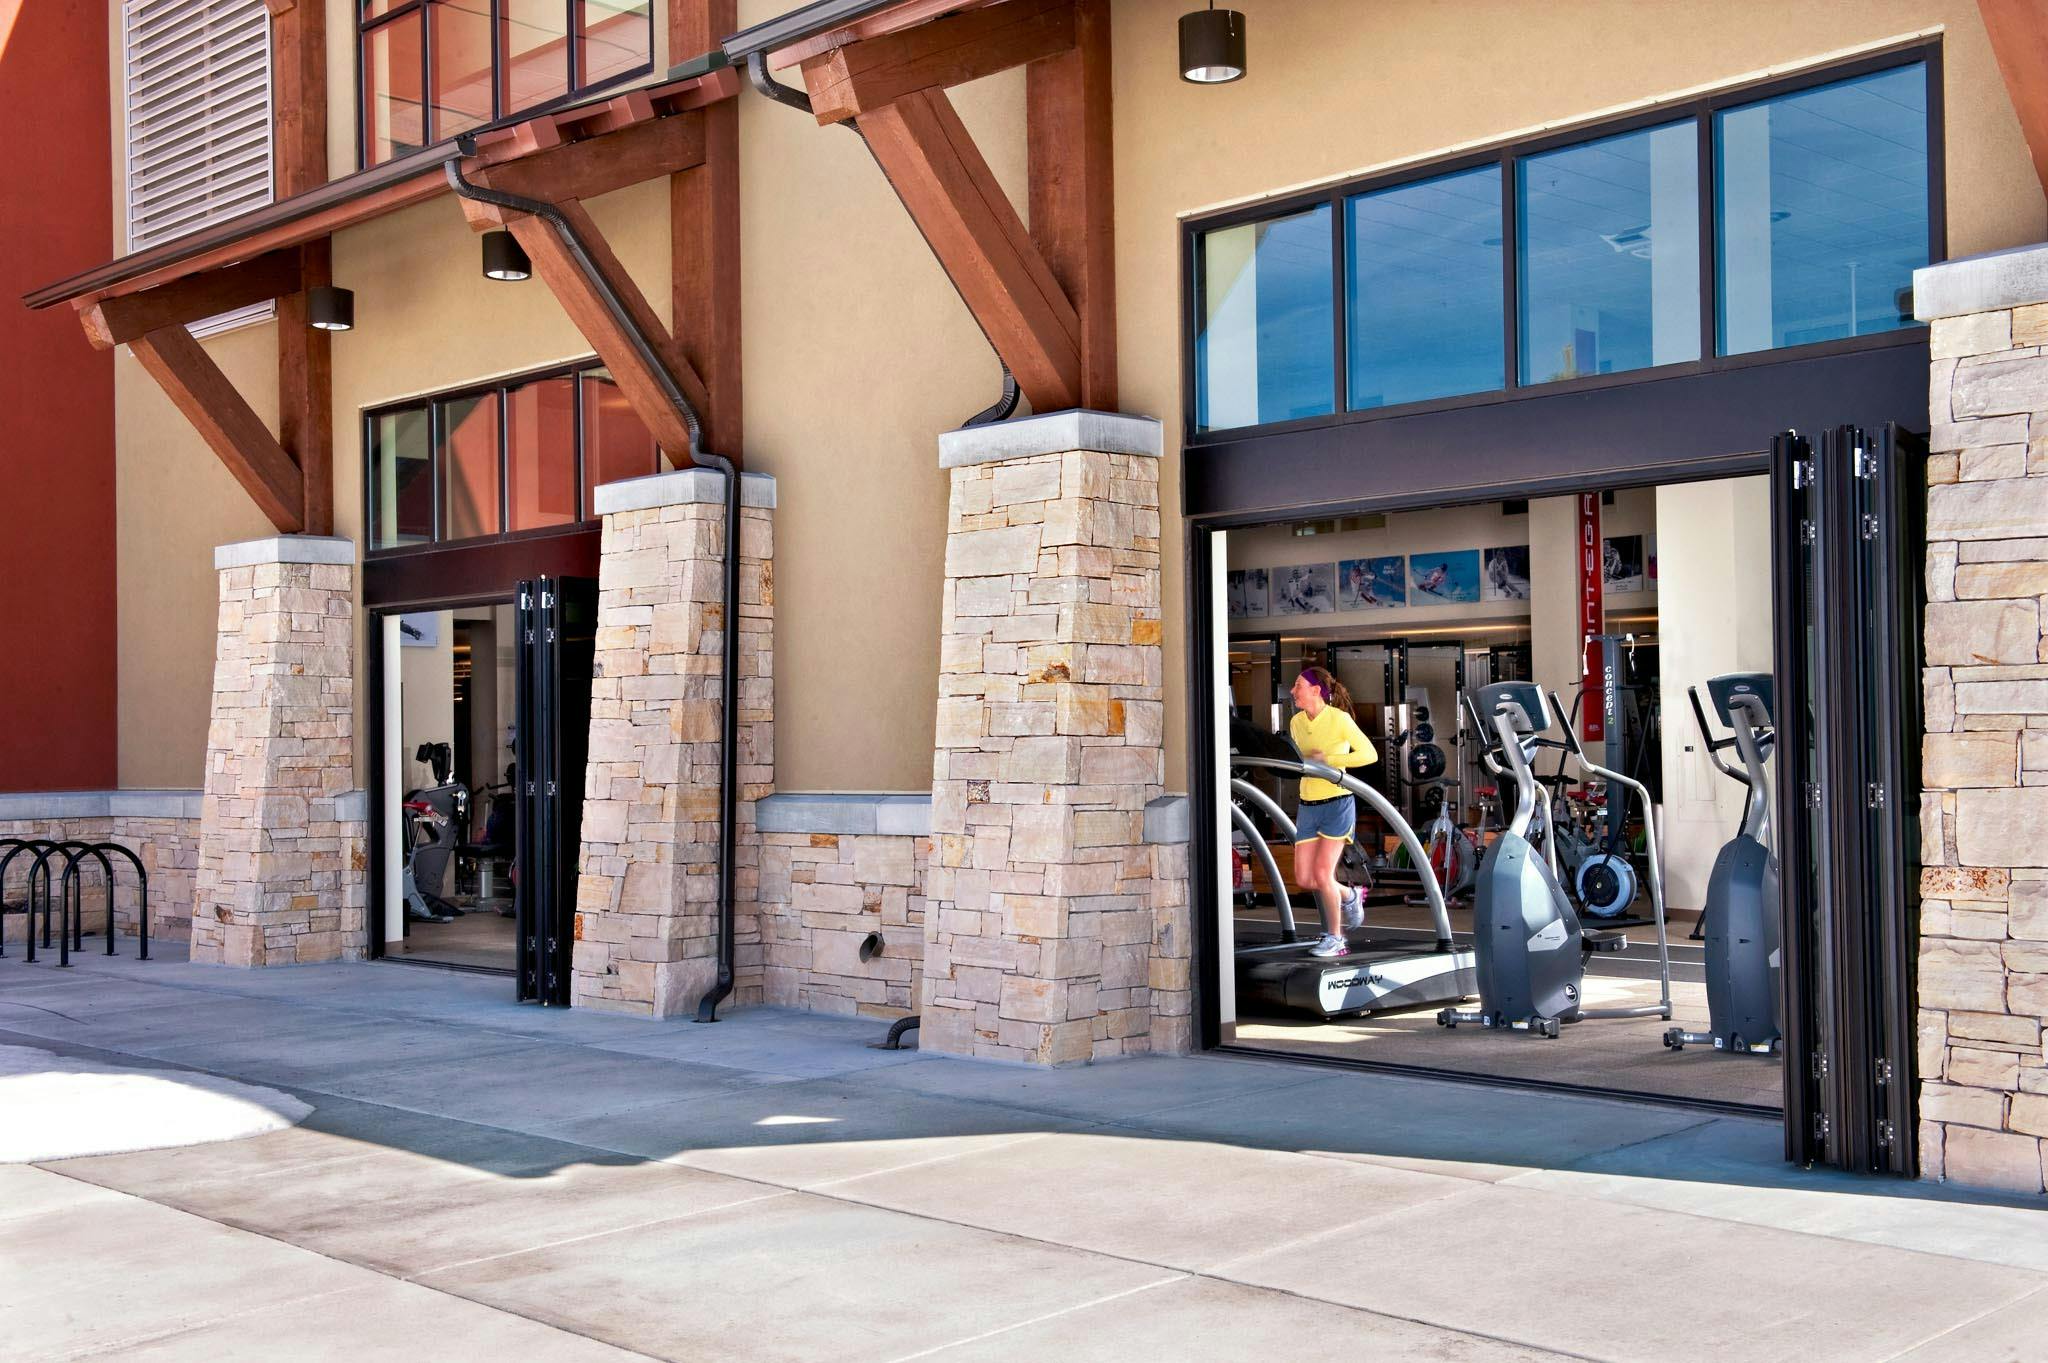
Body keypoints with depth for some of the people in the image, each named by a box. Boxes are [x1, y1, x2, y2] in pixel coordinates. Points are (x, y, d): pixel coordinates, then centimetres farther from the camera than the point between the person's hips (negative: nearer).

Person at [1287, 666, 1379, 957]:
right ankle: (1349, 897, 31)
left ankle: (1335, 938, 6)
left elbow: (1370, 754, -15)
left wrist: (1327, 759, -21)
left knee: (1322, 873, -10)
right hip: (1307, 805, 6)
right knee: (1303, 878, 2)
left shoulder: (1339, 719, -10)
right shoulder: (1296, 722, 9)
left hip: (1337, 803, -6)